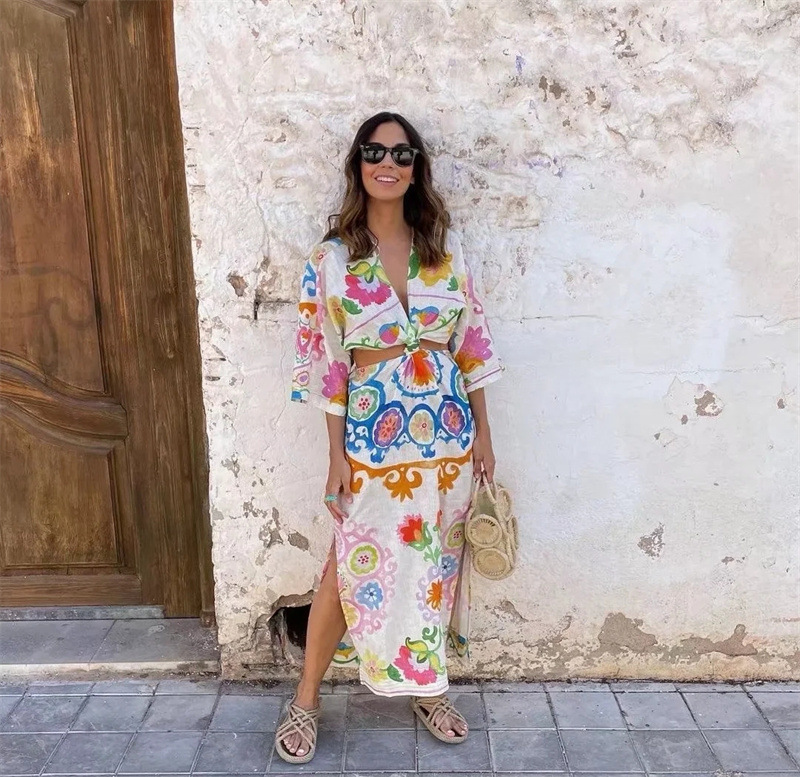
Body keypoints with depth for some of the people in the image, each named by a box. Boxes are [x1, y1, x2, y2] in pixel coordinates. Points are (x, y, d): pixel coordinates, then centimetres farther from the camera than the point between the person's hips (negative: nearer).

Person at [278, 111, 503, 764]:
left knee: (435, 563, 14)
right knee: (353, 565, 5)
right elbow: (327, 364, -4)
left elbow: (470, 343, 5)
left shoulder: (444, 245, 3)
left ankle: (427, 686, 36)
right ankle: (307, 697, 26)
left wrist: (483, 431, 5)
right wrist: (337, 455, -5)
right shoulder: (331, 258, -5)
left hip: (448, 430, 3)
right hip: (373, 434, -3)